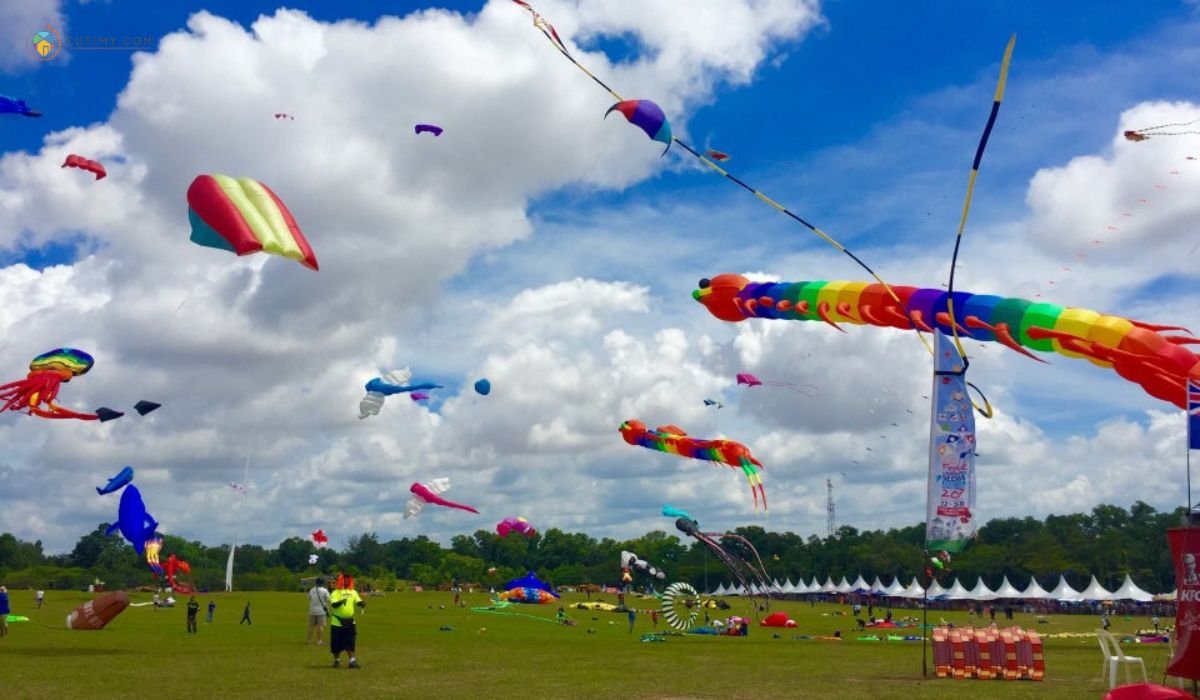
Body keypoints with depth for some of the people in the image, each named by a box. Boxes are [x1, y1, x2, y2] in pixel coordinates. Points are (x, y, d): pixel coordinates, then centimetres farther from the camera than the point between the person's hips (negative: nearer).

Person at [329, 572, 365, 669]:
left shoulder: (353, 592, 9)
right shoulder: (335, 593, -5)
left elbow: (358, 602, -5)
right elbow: (333, 604, -21)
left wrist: (362, 604, -29)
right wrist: (341, 601, -41)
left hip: (350, 622, 2)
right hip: (337, 622, -2)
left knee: (350, 643, -3)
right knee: (336, 644, 7)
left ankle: (352, 661, -5)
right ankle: (337, 660, 23)